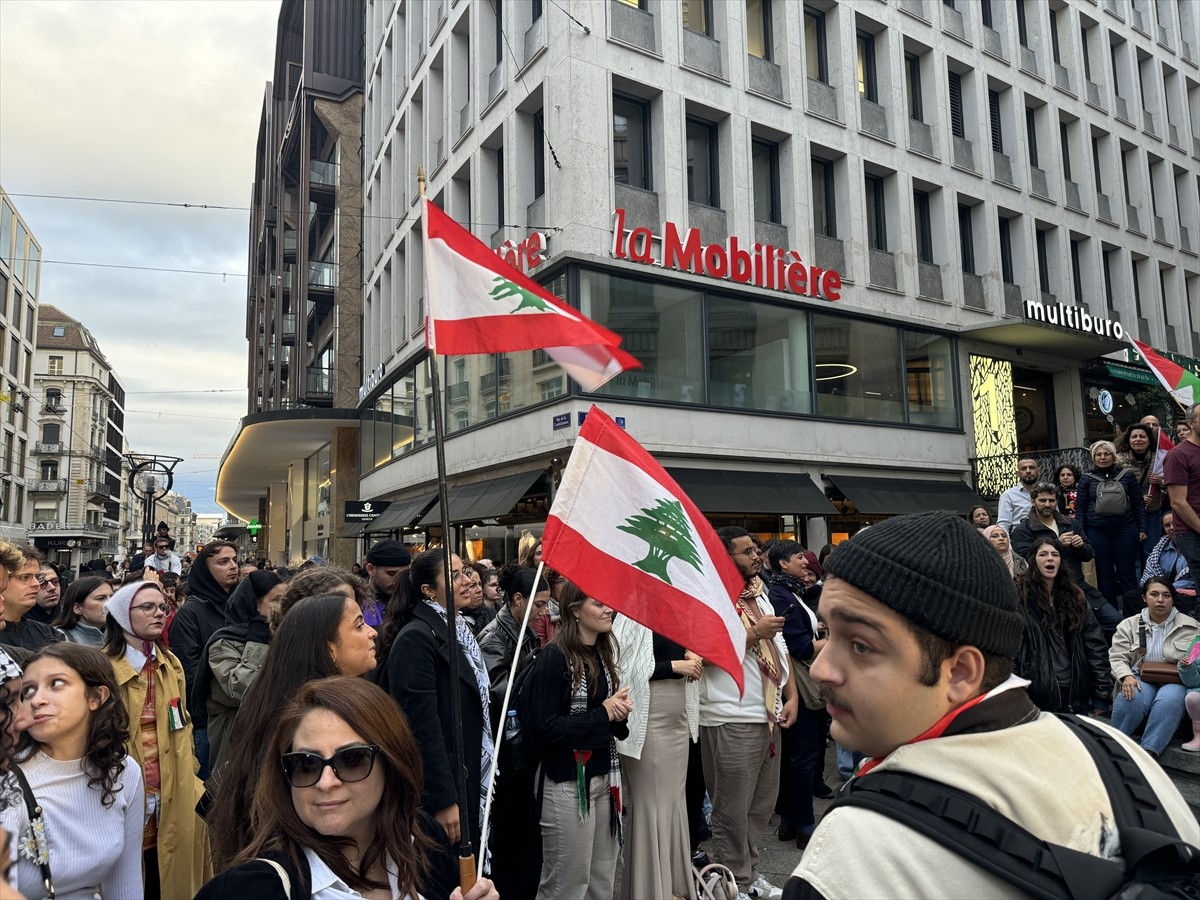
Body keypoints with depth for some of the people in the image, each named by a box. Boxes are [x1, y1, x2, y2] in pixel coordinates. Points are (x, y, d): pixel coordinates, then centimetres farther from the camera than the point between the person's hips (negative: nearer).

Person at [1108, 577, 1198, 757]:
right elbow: (1117, 658, 2)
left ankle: (1148, 753, -39)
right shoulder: (1129, 625, 9)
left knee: (1169, 700, -36)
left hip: (1174, 681, 0)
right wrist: (1127, 676, -19)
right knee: (1131, 699, -34)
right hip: (1141, 679, 0)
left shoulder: (1191, 626, 10)